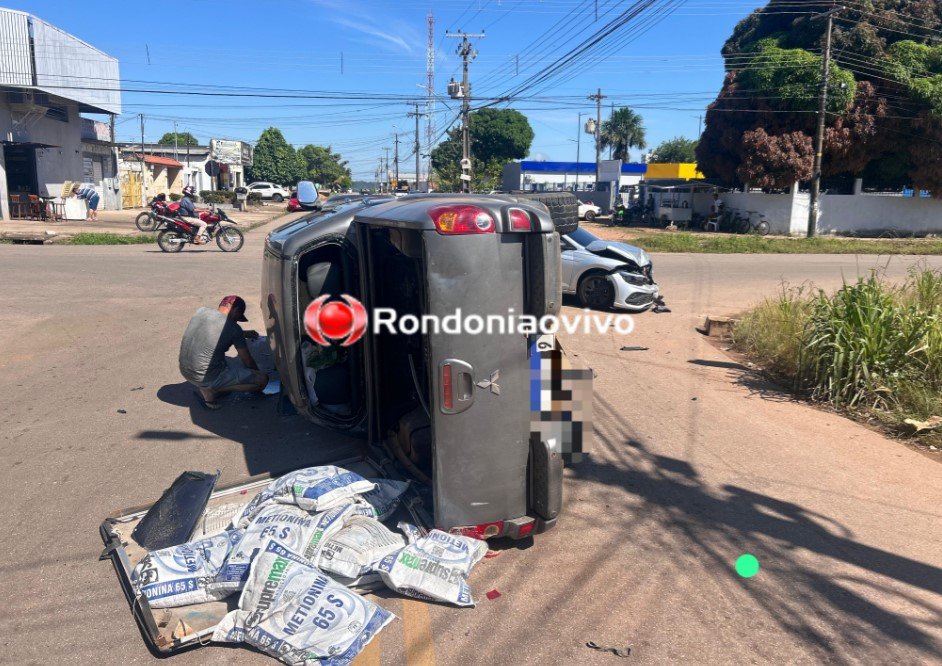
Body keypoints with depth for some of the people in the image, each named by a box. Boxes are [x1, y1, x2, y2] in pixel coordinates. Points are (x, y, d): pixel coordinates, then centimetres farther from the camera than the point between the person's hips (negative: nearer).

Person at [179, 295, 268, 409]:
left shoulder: (201, 311, 4)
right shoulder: (233, 328, -12)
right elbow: (248, 362, -3)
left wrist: (244, 334, 25)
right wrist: (258, 372, 17)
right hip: (205, 378, -7)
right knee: (262, 379, -4)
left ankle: (206, 387, 9)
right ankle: (212, 391, -5)